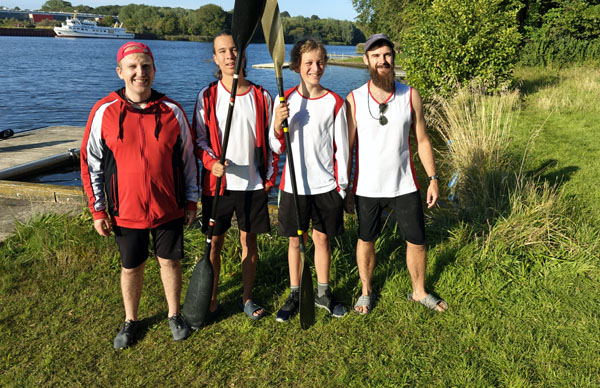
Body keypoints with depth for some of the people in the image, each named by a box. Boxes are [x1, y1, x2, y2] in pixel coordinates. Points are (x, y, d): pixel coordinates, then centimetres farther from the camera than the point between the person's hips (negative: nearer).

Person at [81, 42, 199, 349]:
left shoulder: (172, 111, -4)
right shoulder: (104, 112, -6)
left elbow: (187, 158, 5)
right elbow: (90, 163, 0)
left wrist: (191, 200, 5)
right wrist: (98, 210, -1)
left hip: (169, 208, 1)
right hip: (126, 211, 0)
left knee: (170, 261, 13)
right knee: (131, 267, 14)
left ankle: (174, 315, 36)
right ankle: (131, 320, 37)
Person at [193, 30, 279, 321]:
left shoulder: (261, 96, 2)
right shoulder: (207, 96, 0)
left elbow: (271, 141, 6)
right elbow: (199, 139, 1)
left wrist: (269, 179, 2)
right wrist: (211, 162, -18)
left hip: (253, 184, 1)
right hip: (218, 182, -1)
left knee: (249, 241, 11)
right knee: (215, 243, 7)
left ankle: (247, 298, 29)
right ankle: (211, 301, 25)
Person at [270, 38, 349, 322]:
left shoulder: (334, 102, -1)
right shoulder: (286, 99, 0)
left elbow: (341, 147, 2)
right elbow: (277, 147, 0)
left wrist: (341, 185, 0)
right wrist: (277, 124, -19)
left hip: (325, 184, 0)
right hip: (294, 184, 1)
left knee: (322, 238, 11)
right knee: (295, 240, 10)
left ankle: (322, 293, 29)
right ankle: (295, 295, 26)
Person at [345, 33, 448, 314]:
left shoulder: (410, 95, -2)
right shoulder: (354, 99, -6)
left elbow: (422, 140, 5)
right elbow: (346, 147, -2)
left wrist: (433, 178, 2)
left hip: (404, 185, 1)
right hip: (366, 187, -1)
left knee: (417, 240, 9)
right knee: (366, 240, 13)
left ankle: (419, 291, 34)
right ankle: (366, 291, 36)